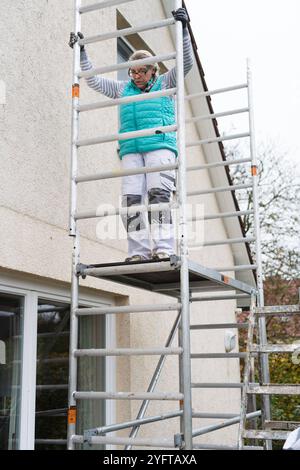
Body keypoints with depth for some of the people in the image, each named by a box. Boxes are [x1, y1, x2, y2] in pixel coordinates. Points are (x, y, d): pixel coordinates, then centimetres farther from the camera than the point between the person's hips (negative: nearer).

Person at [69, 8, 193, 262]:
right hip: (131, 150, 3)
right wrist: (81, 52, 27)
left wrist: (183, 30, -1)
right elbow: (93, 80, 30)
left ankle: (163, 249, -21)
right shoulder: (123, 89, 26)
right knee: (131, 198, -10)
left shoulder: (165, 84, 18)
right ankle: (139, 252, -12)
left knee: (159, 193, -19)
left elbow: (187, 63, 8)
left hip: (160, 146, -3)